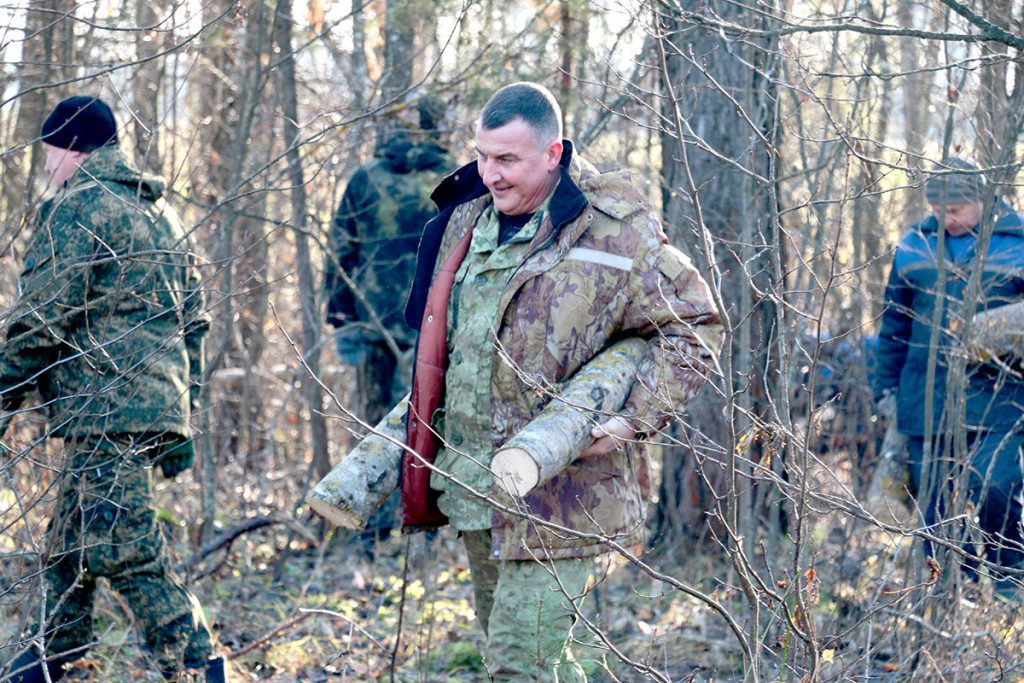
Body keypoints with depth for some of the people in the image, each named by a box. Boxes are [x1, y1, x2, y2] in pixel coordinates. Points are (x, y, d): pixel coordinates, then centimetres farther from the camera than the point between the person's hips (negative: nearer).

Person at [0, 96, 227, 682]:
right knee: (68, 552, 17)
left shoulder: (79, 205, -7)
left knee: (126, 552, -11)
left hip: (105, 408, -10)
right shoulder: (161, 212, 21)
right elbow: (192, 320, 22)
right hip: (158, 403, 10)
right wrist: (182, 414, 24)